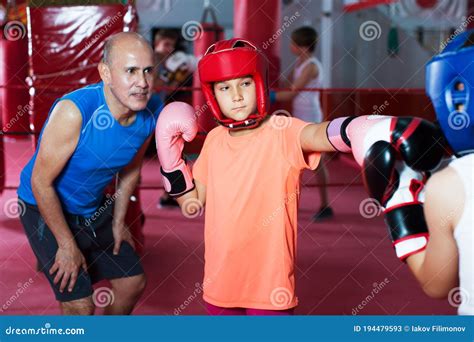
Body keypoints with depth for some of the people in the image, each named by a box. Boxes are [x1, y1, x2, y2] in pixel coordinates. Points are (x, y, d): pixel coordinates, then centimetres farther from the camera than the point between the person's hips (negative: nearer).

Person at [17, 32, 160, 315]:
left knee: (134, 282, 14)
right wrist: (68, 246, -19)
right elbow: (41, 182, -26)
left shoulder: (150, 116, -15)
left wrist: (118, 221, 11)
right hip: (45, 207, -6)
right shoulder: (74, 111, -34)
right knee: (80, 305, -10)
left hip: (95, 207, 6)